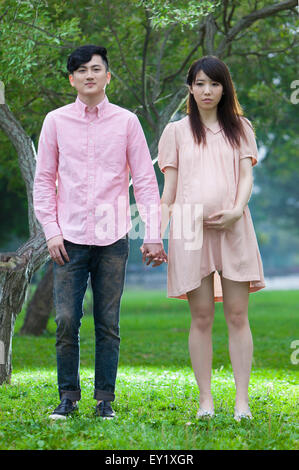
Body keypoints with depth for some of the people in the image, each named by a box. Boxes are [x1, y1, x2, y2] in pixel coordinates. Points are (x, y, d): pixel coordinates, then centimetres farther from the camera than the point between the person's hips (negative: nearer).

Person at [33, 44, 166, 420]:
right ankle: (68, 396, 10)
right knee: (67, 321, -3)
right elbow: (43, 180, 9)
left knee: (108, 324, 2)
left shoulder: (126, 122, 5)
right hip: (69, 239, 0)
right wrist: (51, 231, -1)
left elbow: (145, 180, 5)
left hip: (113, 238, 0)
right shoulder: (56, 121, 7)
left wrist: (153, 234, -1)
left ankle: (105, 399, 10)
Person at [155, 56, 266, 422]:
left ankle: (242, 401, -3)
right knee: (201, 317, -1)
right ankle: (205, 400, 3)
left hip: (233, 228, 1)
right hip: (190, 228, 0)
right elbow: (168, 189, 10)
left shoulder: (240, 128, 15)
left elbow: (246, 176, 5)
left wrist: (236, 211, -15)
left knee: (237, 315, -4)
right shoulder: (177, 131, 13)